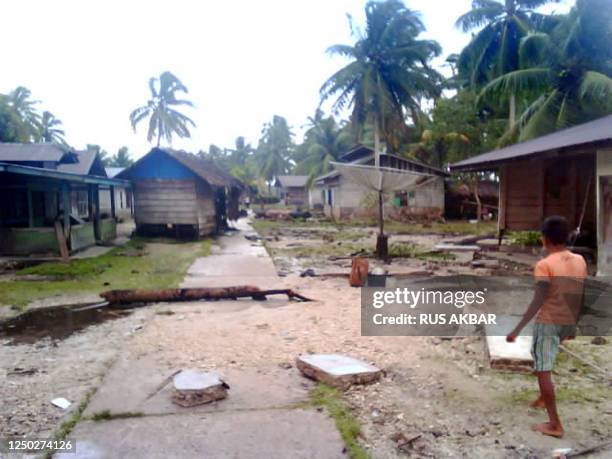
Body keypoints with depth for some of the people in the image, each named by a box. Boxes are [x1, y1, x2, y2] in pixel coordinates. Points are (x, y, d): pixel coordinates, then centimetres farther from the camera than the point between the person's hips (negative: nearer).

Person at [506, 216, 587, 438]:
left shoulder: (544, 265, -18)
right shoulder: (580, 261, 2)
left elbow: (538, 302, -22)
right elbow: (580, 298, 9)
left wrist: (517, 330, -19)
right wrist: (573, 324, 22)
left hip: (548, 322, -7)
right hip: (567, 323, 7)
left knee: (543, 370, 2)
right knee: (542, 359, 30)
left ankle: (554, 424, 5)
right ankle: (543, 397, 42)